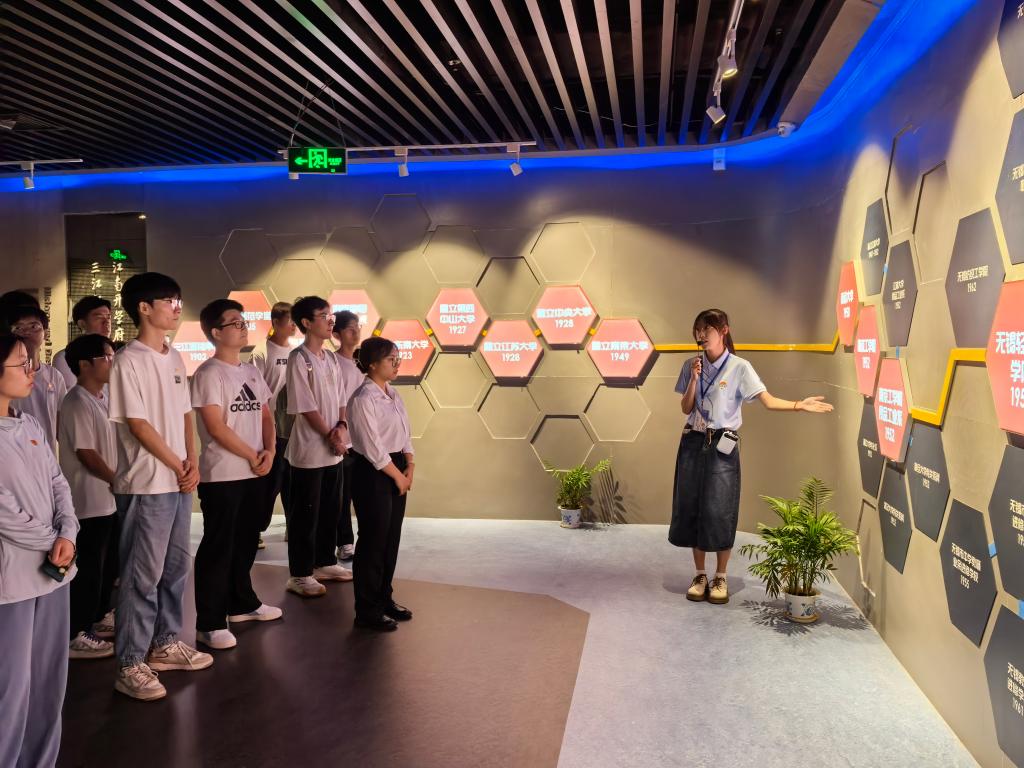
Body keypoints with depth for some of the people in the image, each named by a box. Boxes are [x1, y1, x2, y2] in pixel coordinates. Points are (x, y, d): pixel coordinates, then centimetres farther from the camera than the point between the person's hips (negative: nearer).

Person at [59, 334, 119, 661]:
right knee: (89, 567, -1)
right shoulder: (77, 403, -16)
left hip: (108, 497, 9)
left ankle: (98, 615, 33)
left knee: (109, 563, 18)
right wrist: (118, 481, -11)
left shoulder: (103, 398, 11)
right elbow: (85, 453, -18)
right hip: (90, 500, -9)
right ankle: (75, 634, 10)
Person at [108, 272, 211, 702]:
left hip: (180, 483, 8)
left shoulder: (174, 358, 11)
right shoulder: (129, 361, -13)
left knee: (175, 568, 16)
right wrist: (178, 467, -10)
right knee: (142, 575, -1)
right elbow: (138, 425, -15)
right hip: (146, 485, -8)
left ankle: (165, 645, 30)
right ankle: (130, 666, 10)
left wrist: (192, 463, 0)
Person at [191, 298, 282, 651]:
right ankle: (209, 623, 5)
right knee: (218, 547, -2)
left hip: (255, 474, 8)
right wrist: (252, 456, -11)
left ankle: (242, 603, 33)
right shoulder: (209, 373, -11)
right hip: (221, 475, -7)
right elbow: (216, 427, -17)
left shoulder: (251, 371, 13)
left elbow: (265, 415, 15)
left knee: (246, 542, 18)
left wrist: (270, 451, -2)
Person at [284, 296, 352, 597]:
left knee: (330, 510, 15)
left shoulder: (332, 358, 11)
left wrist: (342, 427, -6)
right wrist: (330, 435, -13)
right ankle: (300, 575, 11)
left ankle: (325, 563, 29)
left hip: (333, 450, 7)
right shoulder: (298, 358, -12)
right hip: (309, 450, -7)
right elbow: (306, 407, -15)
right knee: (305, 514, 1)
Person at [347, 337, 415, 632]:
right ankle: (367, 611, 14)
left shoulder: (393, 394, 10)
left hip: (396, 472, 9)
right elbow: (372, 448, -19)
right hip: (372, 474, -8)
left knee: (392, 539, 15)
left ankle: (384, 598, 31)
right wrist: (398, 475, -11)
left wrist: (410, 466, 1)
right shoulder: (363, 399, -17)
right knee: (373, 541, 1)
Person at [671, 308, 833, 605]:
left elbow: (768, 400, -12)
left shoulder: (739, 367, -6)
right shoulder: (691, 366, 5)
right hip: (693, 443, 3)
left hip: (722, 446, -3)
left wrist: (800, 405, -27)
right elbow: (686, 409, 4)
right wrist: (694, 379, -9)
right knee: (691, 508, 5)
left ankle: (721, 577, 15)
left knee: (720, 511, -3)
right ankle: (700, 574, 19)